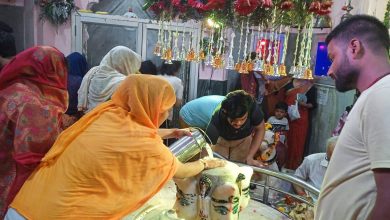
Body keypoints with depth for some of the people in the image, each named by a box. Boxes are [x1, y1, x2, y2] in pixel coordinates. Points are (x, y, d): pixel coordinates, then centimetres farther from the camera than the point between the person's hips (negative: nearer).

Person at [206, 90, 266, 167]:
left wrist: (249, 157, -25)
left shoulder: (252, 108, -37)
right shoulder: (217, 119, -40)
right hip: (221, 138, -1)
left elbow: (260, 129, -18)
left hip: (243, 138, 1)